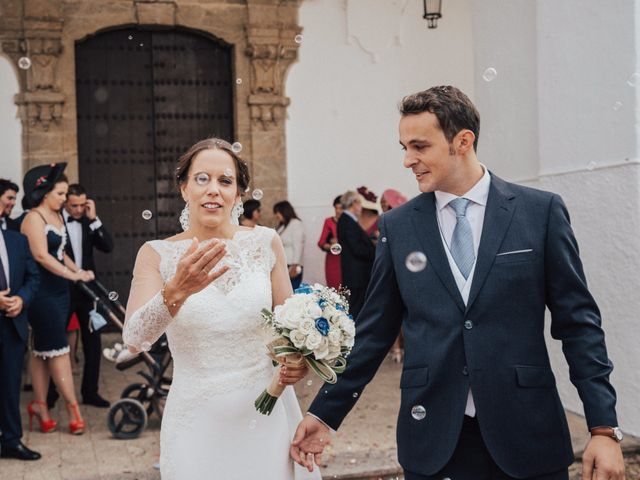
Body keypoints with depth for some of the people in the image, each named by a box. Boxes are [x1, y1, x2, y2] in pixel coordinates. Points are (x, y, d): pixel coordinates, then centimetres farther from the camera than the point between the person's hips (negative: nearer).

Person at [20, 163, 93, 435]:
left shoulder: (57, 216, 15)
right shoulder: (34, 218, -11)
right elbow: (41, 255, -21)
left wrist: (78, 271, 4)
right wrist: (73, 275, -22)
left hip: (59, 290, 8)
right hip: (42, 292, -8)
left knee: (43, 350, 11)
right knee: (59, 349, -5)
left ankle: (40, 405, 18)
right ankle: (73, 408, -1)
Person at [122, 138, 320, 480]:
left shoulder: (265, 243, -1)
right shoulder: (156, 255, -4)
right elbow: (134, 339, -17)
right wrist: (176, 291, -35)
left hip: (267, 417, 1)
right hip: (197, 425, -1)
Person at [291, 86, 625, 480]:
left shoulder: (541, 211, -2)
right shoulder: (398, 226, 3)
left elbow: (578, 321, -1)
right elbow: (375, 331, 6)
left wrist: (604, 427, -5)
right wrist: (325, 413, 6)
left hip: (526, 436, -1)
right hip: (431, 439, 1)